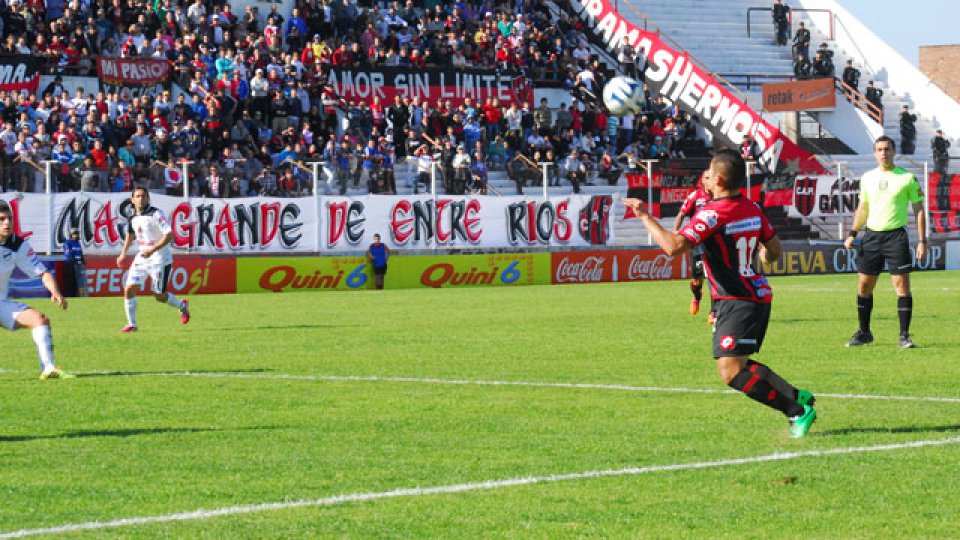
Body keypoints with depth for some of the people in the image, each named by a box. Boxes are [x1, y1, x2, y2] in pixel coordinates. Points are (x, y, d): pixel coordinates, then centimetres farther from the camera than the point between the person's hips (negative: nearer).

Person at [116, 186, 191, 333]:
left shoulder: (156, 214, -16)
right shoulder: (133, 217, 6)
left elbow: (169, 235, -22)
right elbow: (130, 235, 26)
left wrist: (152, 250, -27)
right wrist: (123, 253, 18)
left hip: (159, 259, -6)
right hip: (141, 259, 6)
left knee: (159, 296, 0)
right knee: (129, 289, -6)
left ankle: (182, 306, 30)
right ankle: (132, 324, 4)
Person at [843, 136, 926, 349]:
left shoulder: (907, 178, -2)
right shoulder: (867, 178, 10)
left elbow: (919, 210, 0)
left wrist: (922, 241, -6)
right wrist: (852, 234, 12)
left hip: (896, 236, -4)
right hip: (872, 235, 4)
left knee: (902, 285, -8)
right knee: (864, 286, 5)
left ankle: (904, 335, -3)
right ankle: (864, 333, 18)